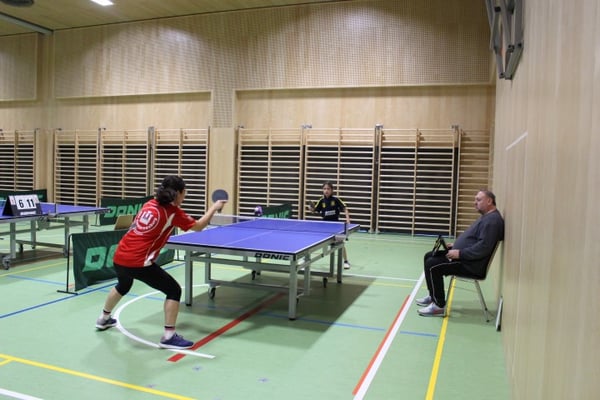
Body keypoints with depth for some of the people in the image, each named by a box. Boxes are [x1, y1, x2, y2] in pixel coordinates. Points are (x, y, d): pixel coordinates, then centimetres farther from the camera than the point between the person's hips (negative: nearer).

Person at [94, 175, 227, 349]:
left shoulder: (150, 204, 11)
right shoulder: (173, 212, -8)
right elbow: (198, 226, -1)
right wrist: (214, 208, 9)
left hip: (119, 257, 8)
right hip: (138, 262, -8)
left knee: (123, 286, 38)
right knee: (174, 290, 4)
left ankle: (103, 319, 58)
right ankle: (168, 336, 3)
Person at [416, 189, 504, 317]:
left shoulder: (492, 220, -18)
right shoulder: (486, 217, 17)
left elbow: (483, 247, -28)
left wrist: (460, 253, -24)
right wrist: (456, 245, 13)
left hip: (472, 264, -11)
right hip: (465, 257, 11)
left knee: (432, 265, -22)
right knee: (429, 256, 12)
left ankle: (439, 306, -13)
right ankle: (433, 296, 18)